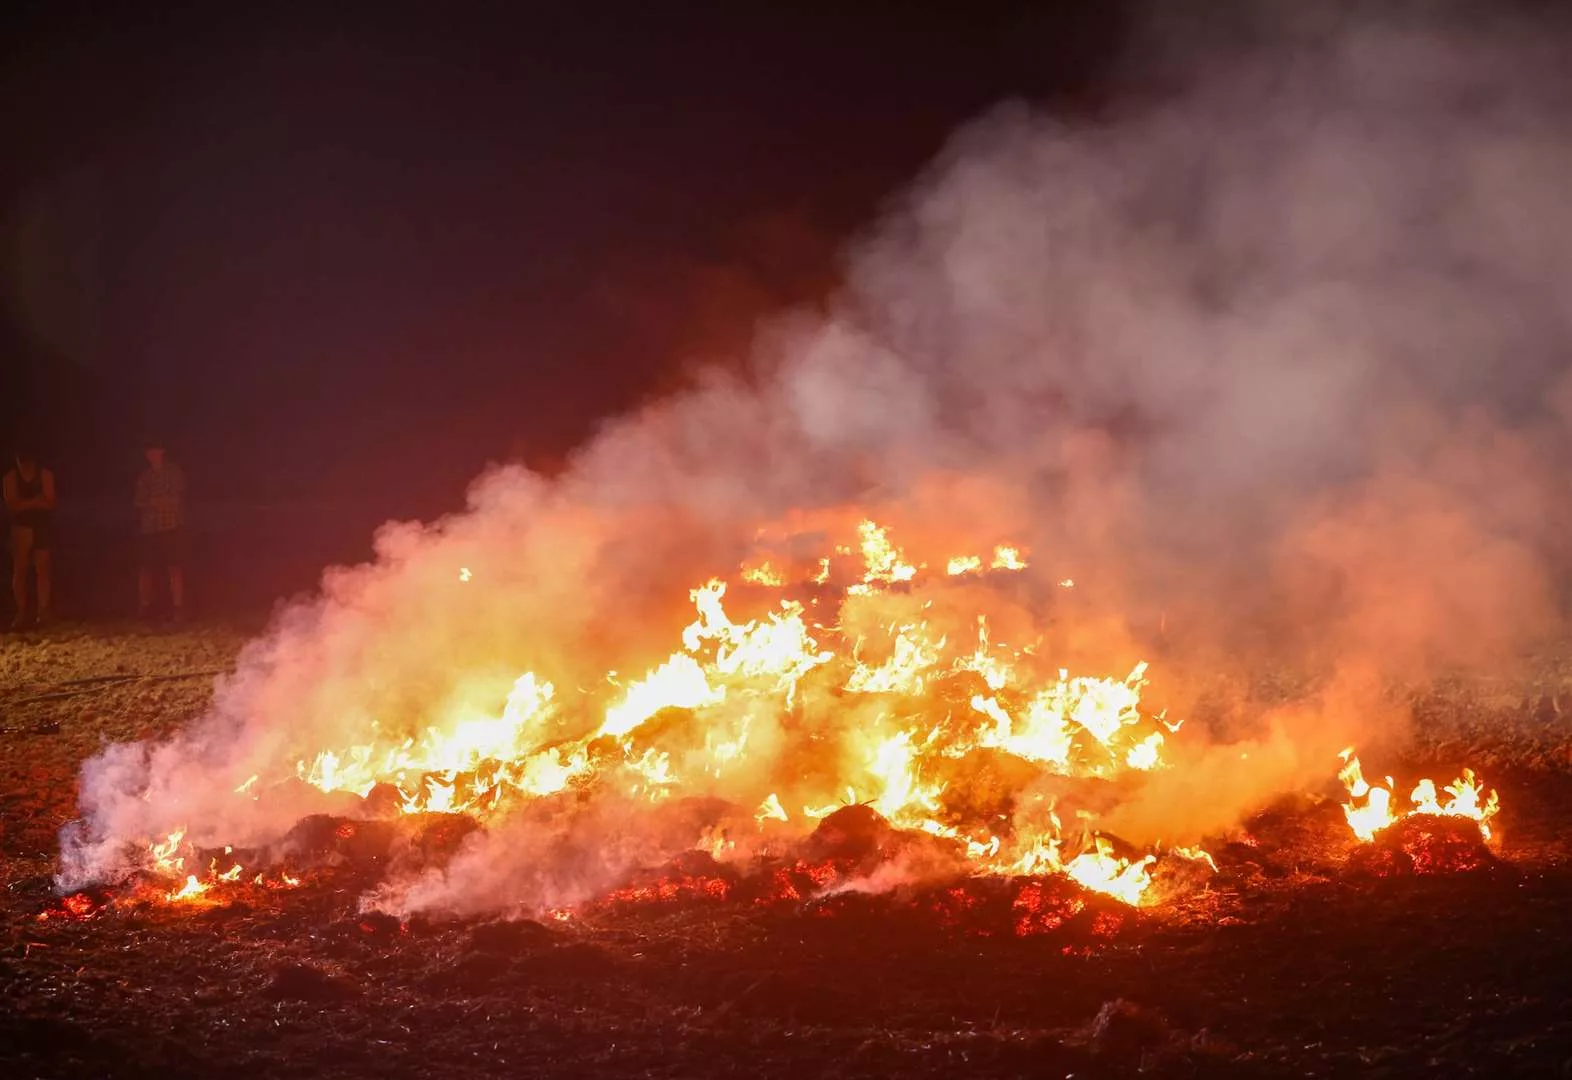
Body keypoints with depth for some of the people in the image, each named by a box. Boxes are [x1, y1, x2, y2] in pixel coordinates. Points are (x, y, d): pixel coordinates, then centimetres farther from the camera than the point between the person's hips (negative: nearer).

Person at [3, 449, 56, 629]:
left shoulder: (45, 475, -5)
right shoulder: (11, 478, -3)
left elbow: (48, 503, -10)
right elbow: (11, 506, -10)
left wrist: (24, 503, -15)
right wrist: (35, 501, -17)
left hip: (42, 527, -1)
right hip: (21, 528, 1)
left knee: (42, 570, -1)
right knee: (19, 571, -2)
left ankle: (43, 612, 3)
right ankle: (21, 613, 2)